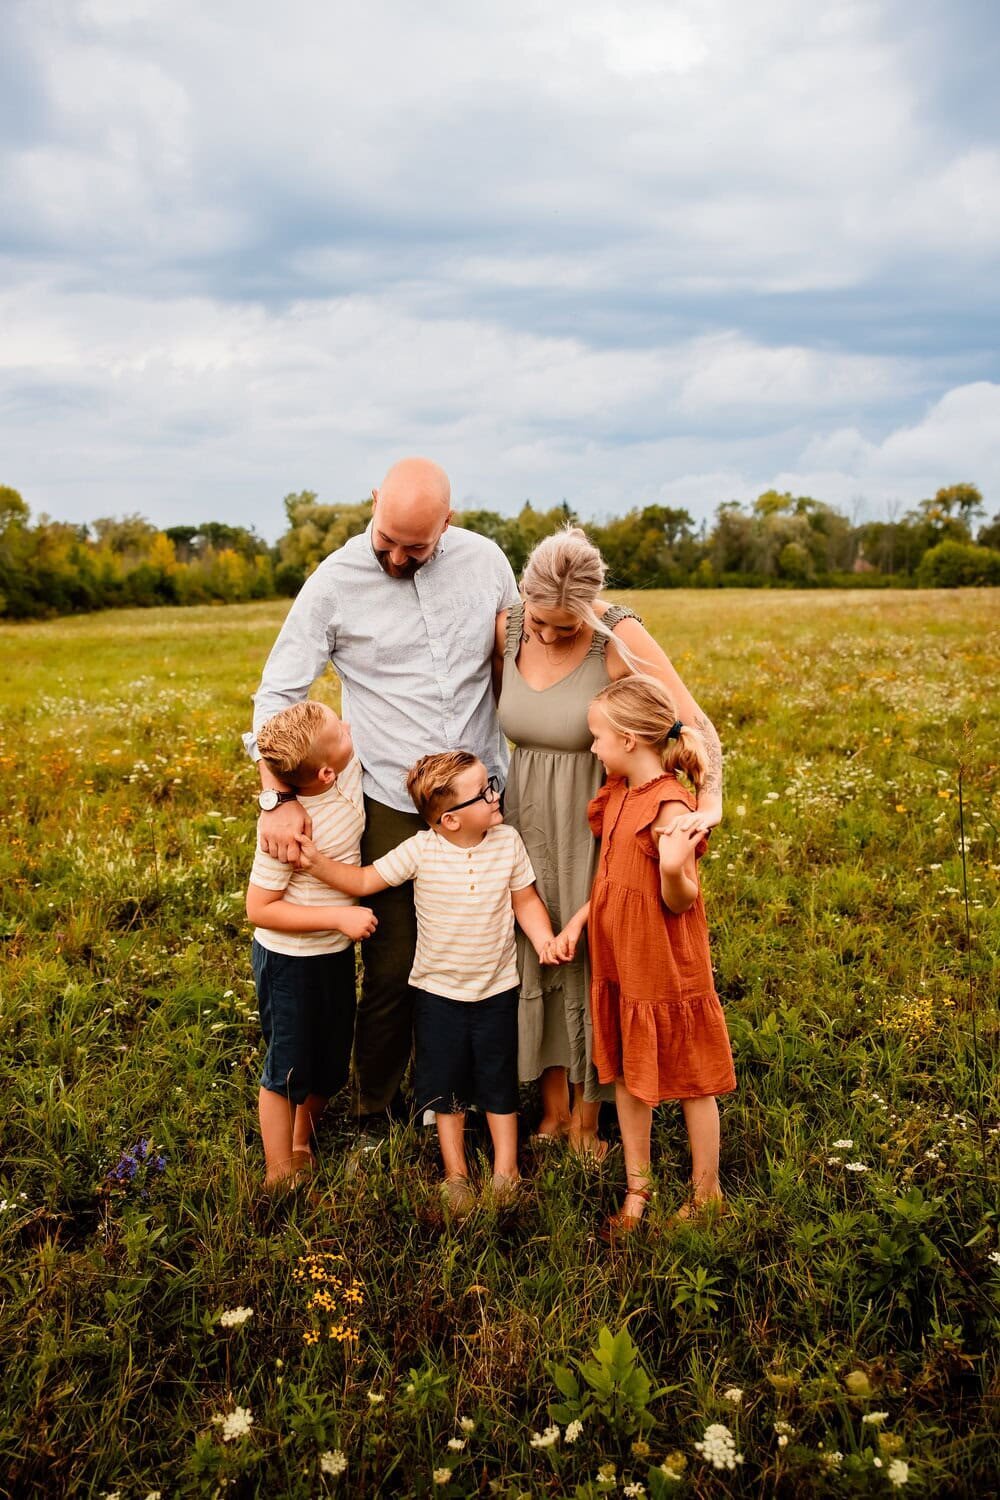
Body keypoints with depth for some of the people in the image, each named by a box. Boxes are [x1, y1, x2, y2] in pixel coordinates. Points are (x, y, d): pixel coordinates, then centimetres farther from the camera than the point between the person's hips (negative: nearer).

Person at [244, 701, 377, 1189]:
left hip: (336, 952, 7)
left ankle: (302, 1148, 44)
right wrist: (339, 917, -26)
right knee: (288, 1069, 10)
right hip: (289, 960, -7)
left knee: (331, 1063, 21)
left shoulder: (351, 766, -14)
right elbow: (259, 909, -24)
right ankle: (281, 1175, 29)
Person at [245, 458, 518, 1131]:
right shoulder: (335, 582, -7)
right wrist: (280, 797, -16)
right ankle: (376, 1110, 27)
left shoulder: (486, 559, 1)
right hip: (395, 808, -3)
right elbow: (278, 692, -4)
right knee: (393, 968, 4)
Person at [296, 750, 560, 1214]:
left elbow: (525, 900, -2)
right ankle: (455, 1172, 32)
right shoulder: (421, 851, -17)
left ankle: (506, 1170, 33)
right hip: (438, 989, -1)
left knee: (499, 1083, 14)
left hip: (496, 989, 1)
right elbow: (365, 880, -10)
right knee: (446, 1085, 13)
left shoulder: (507, 842, -11)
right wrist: (316, 862, -23)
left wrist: (544, 939, -19)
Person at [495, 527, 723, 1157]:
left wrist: (709, 803, -37)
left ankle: (587, 1122, 27)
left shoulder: (622, 637, -20)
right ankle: (554, 1111, 31)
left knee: (589, 962, 7)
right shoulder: (508, 627, -7)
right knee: (536, 956, 12)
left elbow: (698, 726, -22)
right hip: (528, 818, 4)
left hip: (595, 823, -4)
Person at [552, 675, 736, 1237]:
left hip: (667, 968, -8)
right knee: (627, 1076, 17)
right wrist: (577, 920, 10)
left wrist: (673, 867, -39)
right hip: (619, 961, 8)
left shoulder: (671, 807, -22)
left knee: (692, 1082, 10)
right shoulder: (618, 793, 4)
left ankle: (706, 1193, 28)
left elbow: (680, 901, -19)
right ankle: (637, 1188, 33)